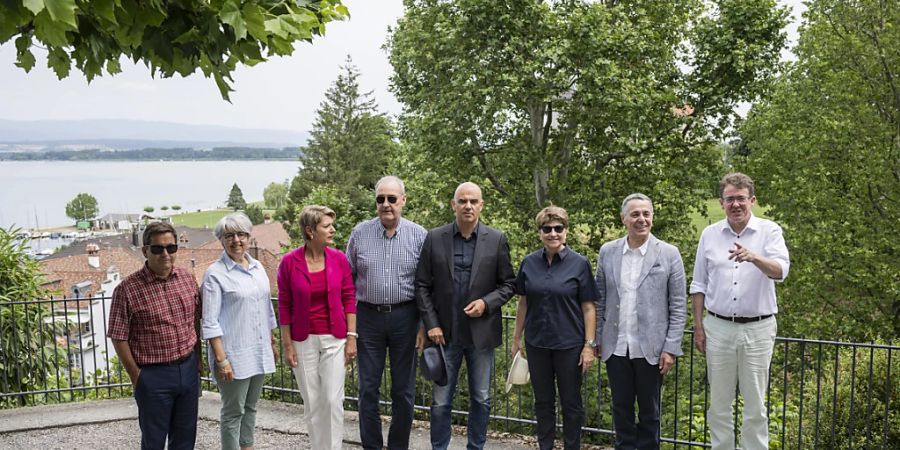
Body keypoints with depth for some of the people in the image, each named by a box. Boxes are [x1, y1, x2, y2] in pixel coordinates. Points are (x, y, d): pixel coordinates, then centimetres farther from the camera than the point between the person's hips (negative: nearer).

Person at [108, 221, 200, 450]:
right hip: (153, 375, -4)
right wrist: (136, 377, -8)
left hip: (188, 369, 4)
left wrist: (196, 359, 12)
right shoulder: (128, 289, -14)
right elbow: (119, 337, -10)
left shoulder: (188, 279, 1)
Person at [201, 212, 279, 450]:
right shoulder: (215, 274, -10)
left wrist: (272, 342, 16)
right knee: (233, 411, 4)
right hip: (234, 354, -6)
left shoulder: (258, 267, 9)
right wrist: (221, 359, -17)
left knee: (250, 407, 16)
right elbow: (210, 322, -13)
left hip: (259, 352, 6)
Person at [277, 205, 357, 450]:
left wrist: (351, 337, -3)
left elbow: (349, 299, 1)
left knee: (333, 400, -2)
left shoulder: (339, 259, -4)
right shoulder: (289, 262, -8)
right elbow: (284, 305, -3)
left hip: (334, 339, 1)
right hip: (304, 341, 0)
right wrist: (287, 345, -3)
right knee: (311, 402, 9)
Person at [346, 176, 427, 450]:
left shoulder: (419, 236, -2)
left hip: (405, 317, -1)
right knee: (368, 388, 7)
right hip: (368, 317, 1)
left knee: (404, 390, 9)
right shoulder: (360, 233, 1)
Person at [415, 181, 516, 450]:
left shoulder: (497, 240, -1)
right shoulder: (434, 238, -1)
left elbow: (508, 284, 4)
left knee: (481, 399, 11)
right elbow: (422, 286, 1)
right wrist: (431, 324, -6)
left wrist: (487, 302, -13)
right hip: (445, 333, 0)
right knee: (441, 400, 7)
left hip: (481, 333, 1)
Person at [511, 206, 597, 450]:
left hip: (569, 345, -3)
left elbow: (588, 308, -6)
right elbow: (523, 303, 9)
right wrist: (517, 338, 9)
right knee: (543, 401, 13)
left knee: (571, 402, 8)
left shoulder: (579, 263, -7)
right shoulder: (529, 263, 1)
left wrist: (589, 345, -10)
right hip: (537, 344, 3)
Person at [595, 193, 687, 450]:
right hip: (616, 347, 2)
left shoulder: (669, 254, -4)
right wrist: (597, 340, 6)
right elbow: (600, 300, 8)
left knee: (649, 410, 11)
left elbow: (678, 307, -4)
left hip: (650, 348, -2)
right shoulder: (607, 252, 3)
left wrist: (671, 348, -8)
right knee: (621, 408, 13)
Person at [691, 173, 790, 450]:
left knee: (755, 404, 7)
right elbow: (699, 285, 9)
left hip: (758, 328, -2)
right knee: (719, 403, 10)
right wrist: (698, 326, 6)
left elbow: (780, 271, -20)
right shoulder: (710, 234, 4)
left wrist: (754, 258, -40)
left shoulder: (769, 231, -3)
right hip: (718, 327, 2)